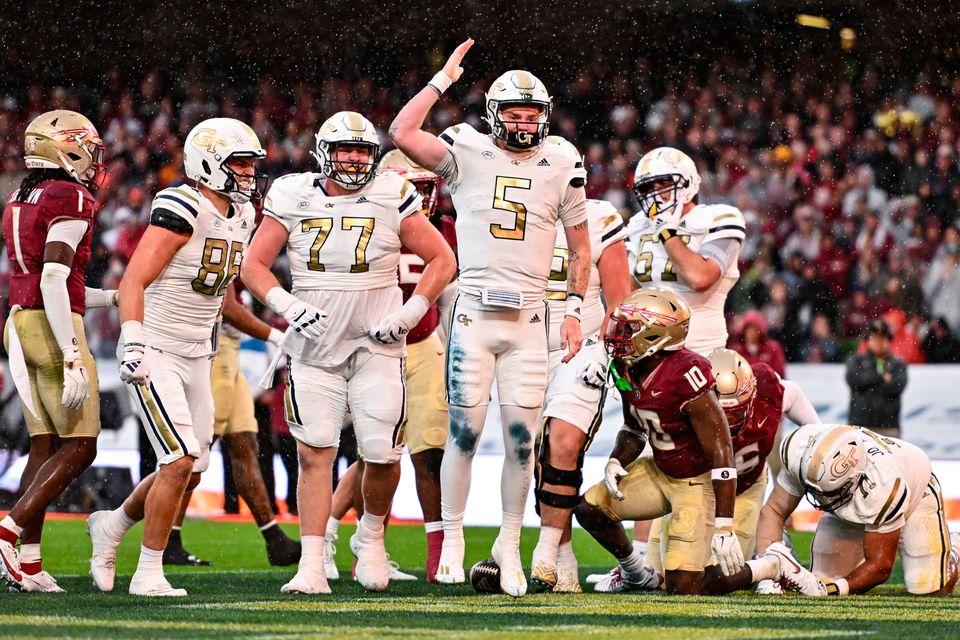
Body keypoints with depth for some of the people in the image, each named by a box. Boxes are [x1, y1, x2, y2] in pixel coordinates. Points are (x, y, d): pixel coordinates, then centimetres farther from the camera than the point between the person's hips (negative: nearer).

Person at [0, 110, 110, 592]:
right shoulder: (69, 200, -12)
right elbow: (53, 284, -20)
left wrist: (116, 297, 27)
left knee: (44, 447, 9)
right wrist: (73, 361, -22)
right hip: (55, 331, -9)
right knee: (79, 447, -3)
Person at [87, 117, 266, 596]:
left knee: (188, 473, 8)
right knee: (180, 462, -16)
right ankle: (148, 573, -5)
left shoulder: (240, 216, 9)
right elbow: (134, 280, -21)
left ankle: (112, 525, 31)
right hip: (155, 354, -8)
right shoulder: (183, 209, -17)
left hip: (196, 357, 8)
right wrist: (133, 344, -29)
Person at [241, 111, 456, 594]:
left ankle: (371, 537, 25)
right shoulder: (293, 199, 1)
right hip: (314, 349, 1)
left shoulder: (392, 199, -1)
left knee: (382, 455, -4)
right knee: (314, 452, -7)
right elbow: (253, 265, 4)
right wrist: (287, 305, -13)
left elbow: (442, 260, 6)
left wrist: (408, 314, -5)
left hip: (376, 347, 0)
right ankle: (311, 567, -6)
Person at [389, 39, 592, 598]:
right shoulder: (468, 154, 0)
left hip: (529, 319, 2)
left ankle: (510, 545, 15)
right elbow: (403, 134, -15)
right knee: (466, 430, -3)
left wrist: (575, 311, 8)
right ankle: (453, 540, 9)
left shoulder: (562, 166, 6)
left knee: (522, 438, 1)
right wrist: (445, 80, -8)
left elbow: (580, 247, 15)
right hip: (474, 313, -2)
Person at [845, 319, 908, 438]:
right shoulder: (856, 361, 12)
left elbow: (897, 386, -6)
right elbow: (852, 378, -9)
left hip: (888, 425, 0)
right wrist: (882, 378, -8)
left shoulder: (898, 364, 12)